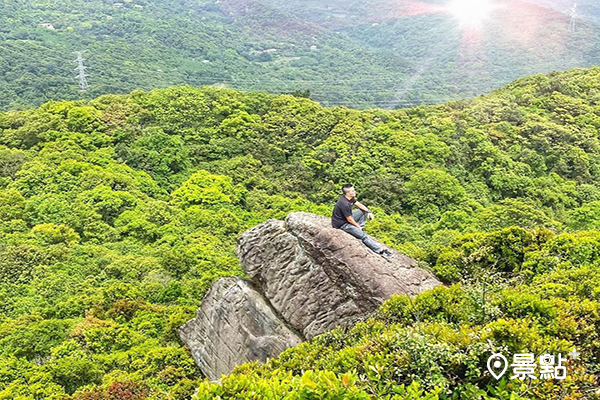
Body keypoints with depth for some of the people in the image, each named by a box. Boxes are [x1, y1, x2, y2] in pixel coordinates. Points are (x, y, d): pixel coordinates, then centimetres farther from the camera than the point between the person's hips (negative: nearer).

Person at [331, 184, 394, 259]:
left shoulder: (350, 198, -3)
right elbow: (349, 220, -22)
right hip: (342, 224, -10)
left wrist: (369, 211, -4)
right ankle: (380, 251, -14)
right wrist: (358, 226, -6)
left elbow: (358, 204, 9)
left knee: (364, 211, 12)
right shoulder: (344, 204, -31)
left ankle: (359, 230, 11)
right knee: (363, 236, -16)